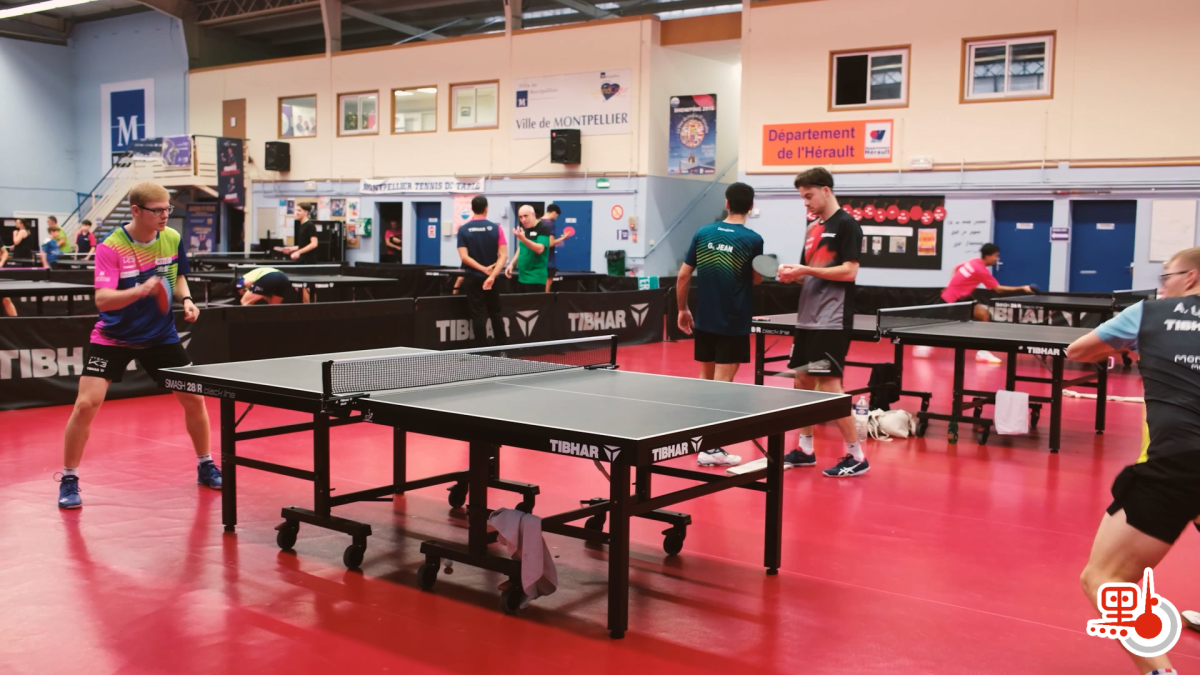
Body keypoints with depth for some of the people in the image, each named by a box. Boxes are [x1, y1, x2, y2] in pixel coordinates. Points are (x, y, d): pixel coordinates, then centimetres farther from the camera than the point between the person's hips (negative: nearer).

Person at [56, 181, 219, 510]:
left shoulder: (173, 239, -7)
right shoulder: (110, 248, -21)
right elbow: (102, 300, -30)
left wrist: (186, 299, -6)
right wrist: (140, 290, -46)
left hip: (161, 336, 4)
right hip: (113, 337, -4)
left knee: (194, 398, 3)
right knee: (86, 404, -13)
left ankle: (205, 466, 24)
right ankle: (69, 480, 6)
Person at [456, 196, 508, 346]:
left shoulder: (463, 229, -5)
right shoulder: (496, 228, -4)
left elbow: (464, 256, -13)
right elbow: (503, 255, -12)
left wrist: (484, 269, -13)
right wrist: (492, 275, -17)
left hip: (472, 278, -1)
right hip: (491, 278, 1)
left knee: (478, 315, 2)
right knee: (495, 314, 14)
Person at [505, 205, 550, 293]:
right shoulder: (523, 229, 11)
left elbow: (539, 249, -24)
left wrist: (523, 238, -35)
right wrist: (511, 264, 11)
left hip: (536, 278, -8)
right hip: (521, 277, 8)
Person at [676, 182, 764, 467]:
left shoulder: (703, 233, 1)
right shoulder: (753, 239, -9)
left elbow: (683, 275, 2)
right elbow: (756, 279, 3)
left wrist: (682, 309, 13)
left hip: (704, 320, 4)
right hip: (733, 324, -4)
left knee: (705, 379, 17)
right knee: (722, 383, -3)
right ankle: (711, 448, -5)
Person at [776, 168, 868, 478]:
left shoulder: (846, 225, -8)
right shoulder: (812, 229, 16)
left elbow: (849, 271, -16)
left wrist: (806, 270, -18)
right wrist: (793, 274, -1)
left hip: (832, 321, -8)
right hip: (807, 318, 9)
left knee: (829, 385, -10)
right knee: (802, 382, 10)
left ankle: (856, 456, -2)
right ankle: (805, 449, 21)